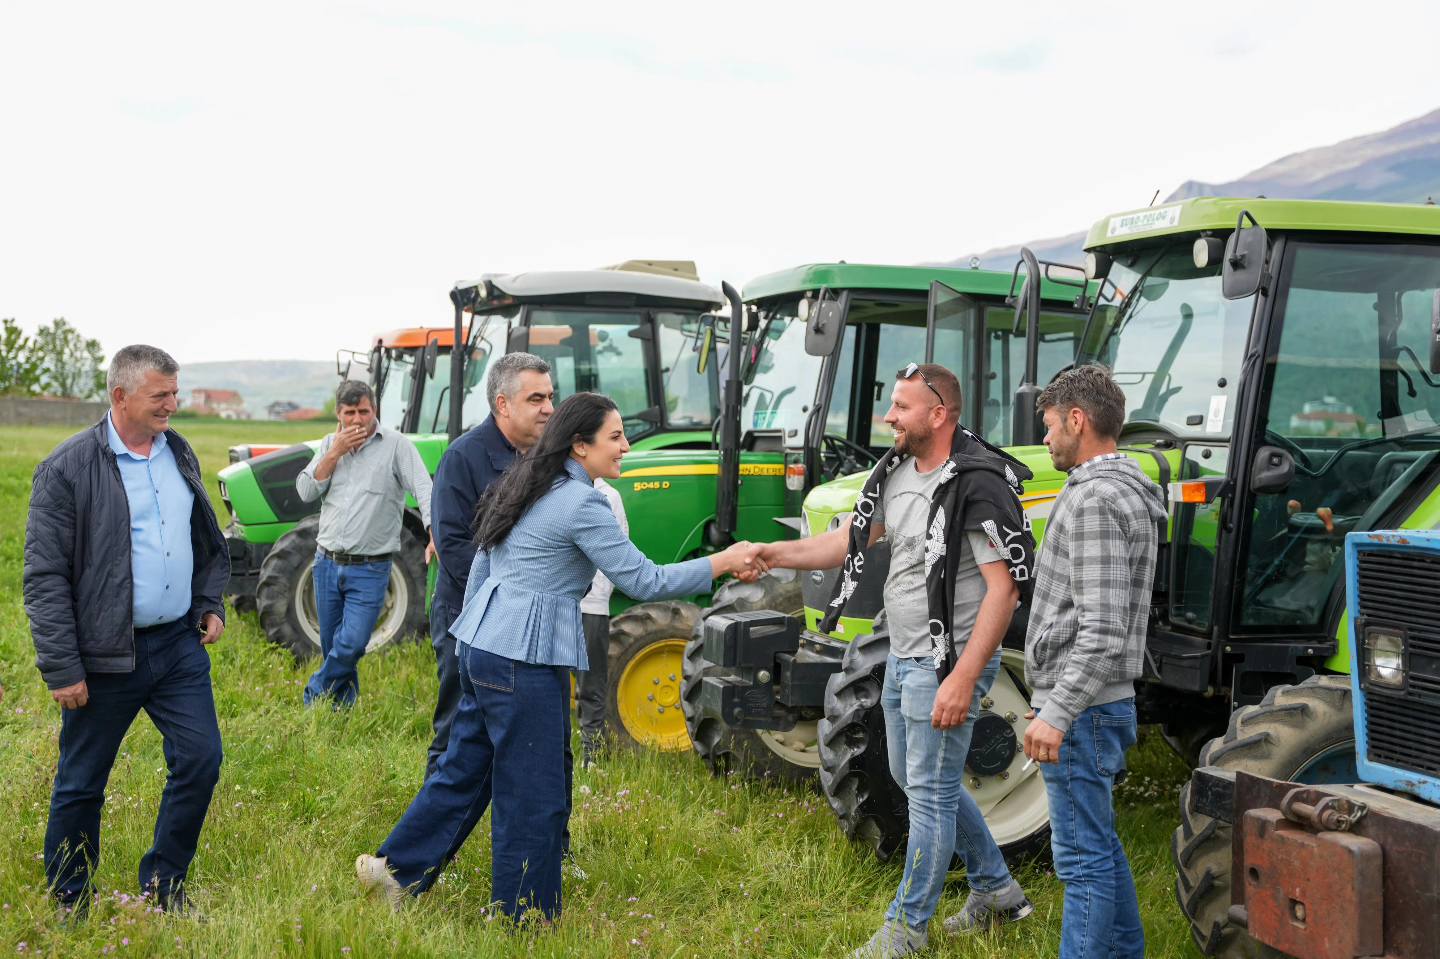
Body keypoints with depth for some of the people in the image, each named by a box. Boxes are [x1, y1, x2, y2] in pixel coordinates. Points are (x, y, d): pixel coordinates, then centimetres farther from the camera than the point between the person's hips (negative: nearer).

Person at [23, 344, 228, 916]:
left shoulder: (180, 454, 7)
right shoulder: (69, 468, -12)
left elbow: (209, 541, 21)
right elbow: (44, 578, -13)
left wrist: (210, 604, 9)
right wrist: (62, 668, -14)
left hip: (180, 645, 5)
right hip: (106, 658, -5)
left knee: (200, 761, 3)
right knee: (81, 784, 8)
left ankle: (162, 884, 22)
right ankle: (69, 903, 27)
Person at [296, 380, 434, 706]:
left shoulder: (396, 445, -6)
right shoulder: (330, 444, 10)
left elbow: (424, 490, -16)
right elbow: (306, 491, 2)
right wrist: (335, 452, -8)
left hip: (370, 569, -5)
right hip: (327, 563, 5)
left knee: (351, 646, -12)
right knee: (333, 648, 14)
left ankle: (315, 698, 10)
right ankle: (342, 704, 31)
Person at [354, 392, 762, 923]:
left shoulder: (525, 486, 12)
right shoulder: (581, 504, -15)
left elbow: (481, 564, 18)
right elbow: (643, 581, -16)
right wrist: (723, 562, -11)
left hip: (480, 645, 9)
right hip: (525, 661, -9)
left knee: (464, 769, 19)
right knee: (534, 796, 4)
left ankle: (396, 869, 26)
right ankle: (522, 918, 15)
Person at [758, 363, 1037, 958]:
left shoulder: (978, 484, -21)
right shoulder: (896, 473, 6)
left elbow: (1004, 588, -24)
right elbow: (851, 540, 9)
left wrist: (963, 678, -27)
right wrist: (779, 554, -7)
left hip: (947, 665, -10)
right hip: (904, 658, 10)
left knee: (930, 793, 2)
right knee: (915, 778, 21)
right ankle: (996, 892, 36)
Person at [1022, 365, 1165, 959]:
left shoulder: (1096, 501, -20)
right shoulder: (1122, 493, 13)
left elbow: (1103, 632, -26)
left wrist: (1056, 715, -26)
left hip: (1081, 709, -11)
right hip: (1099, 704, 11)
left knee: (1083, 855, -4)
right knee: (1097, 844, 20)